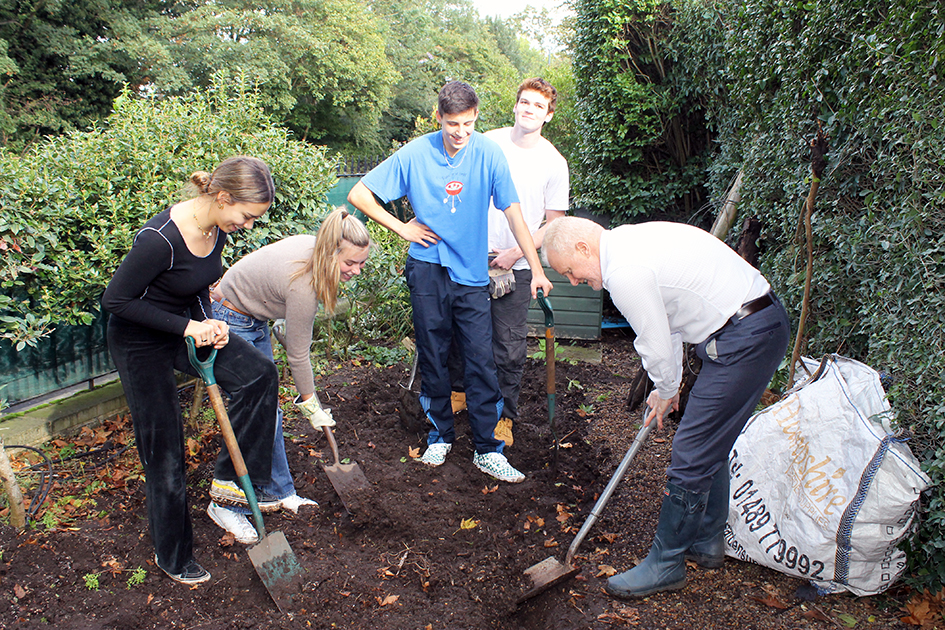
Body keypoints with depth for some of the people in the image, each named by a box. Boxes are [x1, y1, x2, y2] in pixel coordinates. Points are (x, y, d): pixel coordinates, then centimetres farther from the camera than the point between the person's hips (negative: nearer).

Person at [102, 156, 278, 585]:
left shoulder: (218, 227, -9)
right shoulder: (160, 238, -33)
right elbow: (116, 300, -23)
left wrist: (207, 322, -8)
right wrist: (187, 326, -25)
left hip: (184, 327, 7)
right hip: (140, 343, -6)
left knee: (260, 375, -15)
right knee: (164, 451, 2)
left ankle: (229, 478, 2)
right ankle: (172, 557, 23)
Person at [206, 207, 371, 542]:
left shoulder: (314, 248, -11)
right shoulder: (303, 283, -33)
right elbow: (298, 354, -21)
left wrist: (287, 326, 15)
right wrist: (310, 405, -10)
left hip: (254, 319, 9)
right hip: (229, 323, -9)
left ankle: (280, 493, 24)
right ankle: (224, 502, 8)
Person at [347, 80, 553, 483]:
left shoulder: (488, 154, -5)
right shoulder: (414, 154, -5)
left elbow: (512, 212, -8)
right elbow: (358, 195, 0)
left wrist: (536, 269, -15)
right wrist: (402, 228, -4)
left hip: (472, 272, 0)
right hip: (427, 268, 0)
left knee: (481, 361, -2)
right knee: (432, 356, 9)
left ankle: (488, 450, 8)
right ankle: (440, 434, 27)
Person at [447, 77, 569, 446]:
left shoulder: (554, 163, -3)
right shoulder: (487, 142, 1)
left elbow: (553, 224, 0)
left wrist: (515, 254, -11)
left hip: (515, 266, -2)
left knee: (510, 346, 1)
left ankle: (505, 415, 18)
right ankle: (459, 390, 37)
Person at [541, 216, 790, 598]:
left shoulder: (624, 272, -20)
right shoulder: (629, 242, 12)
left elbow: (657, 345, -13)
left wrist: (665, 391, 8)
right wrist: (669, 386, 22)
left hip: (745, 338, -11)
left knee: (691, 455, -4)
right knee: (711, 444, 20)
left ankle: (666, 564, 11)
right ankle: (706, 542, 35)